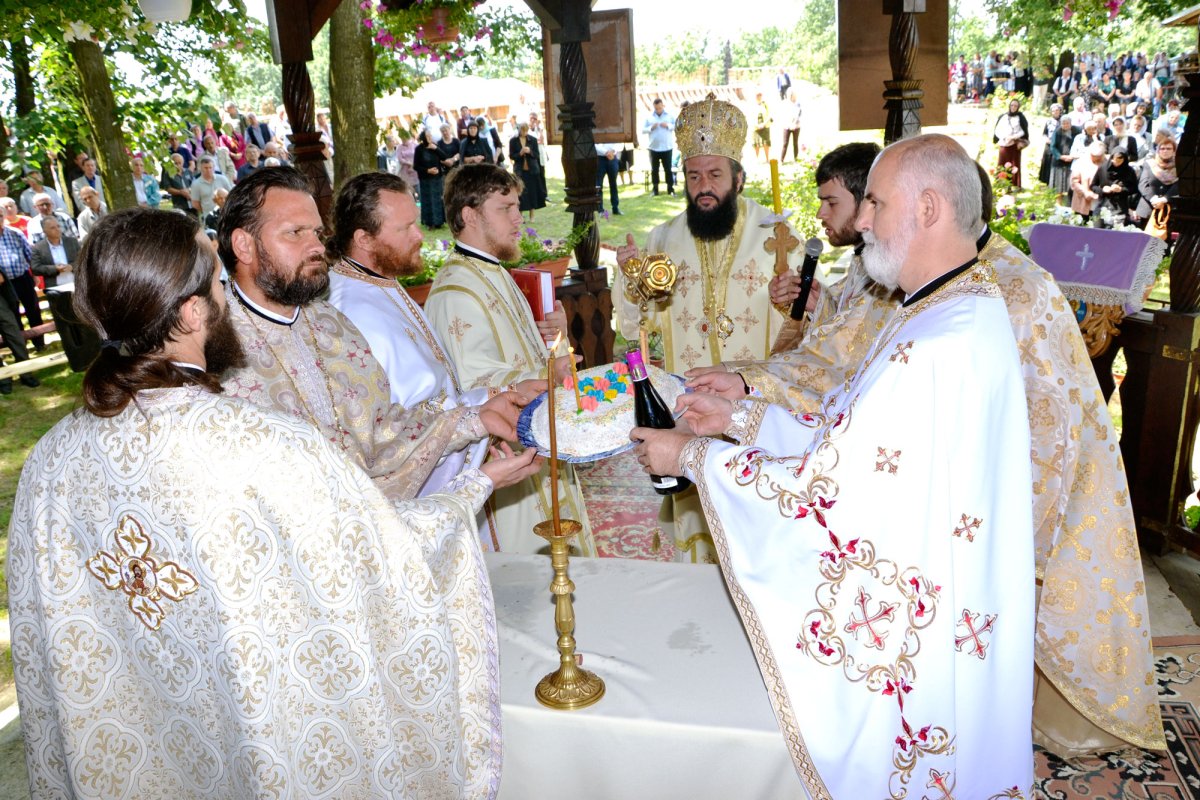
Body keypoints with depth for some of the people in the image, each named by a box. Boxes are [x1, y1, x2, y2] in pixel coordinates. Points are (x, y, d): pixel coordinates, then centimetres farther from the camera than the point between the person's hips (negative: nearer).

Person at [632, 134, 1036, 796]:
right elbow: (850, 434, 8)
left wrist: (693, 456, -16)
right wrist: (738, 416, 3)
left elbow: (824, 488, -26)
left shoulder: (937, 351, -31)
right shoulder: (970, 307, 4)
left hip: (905, 625, -9)